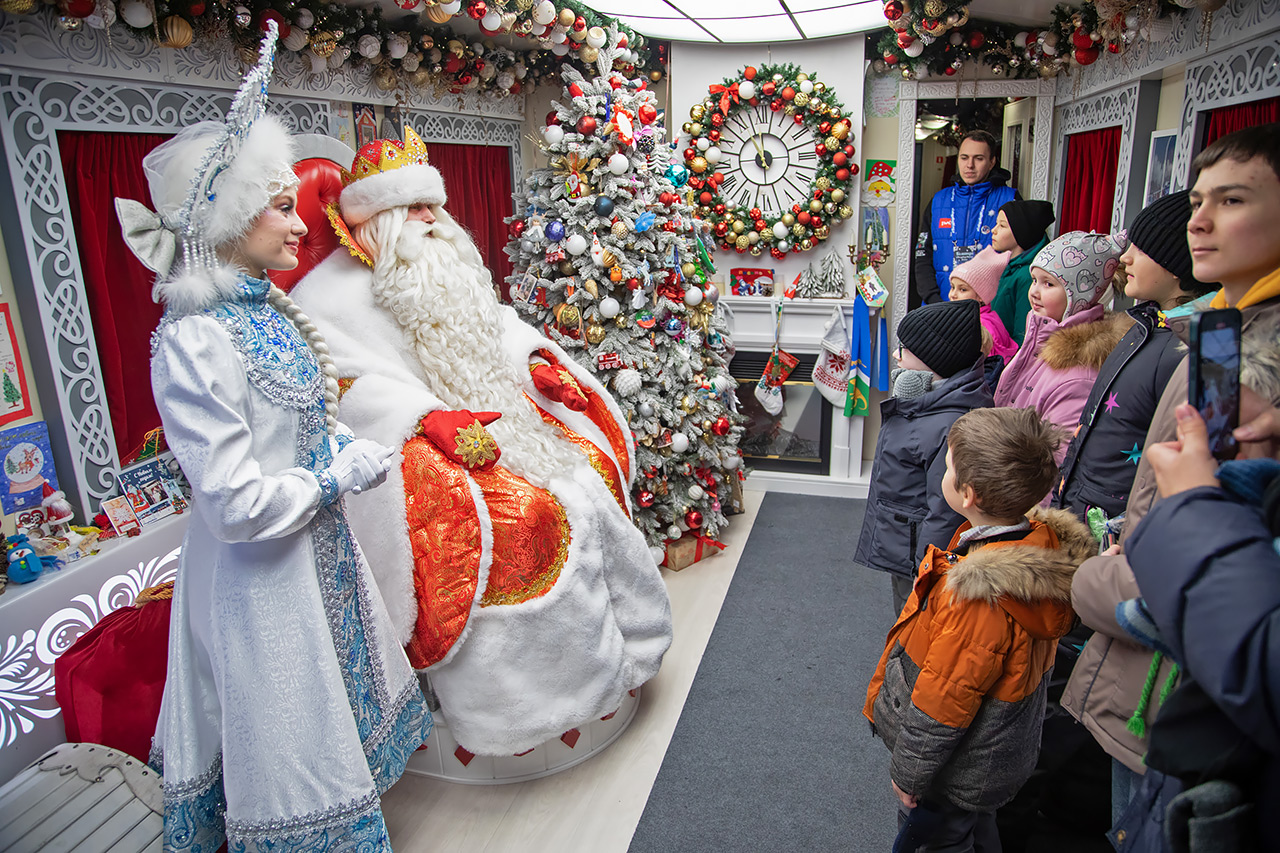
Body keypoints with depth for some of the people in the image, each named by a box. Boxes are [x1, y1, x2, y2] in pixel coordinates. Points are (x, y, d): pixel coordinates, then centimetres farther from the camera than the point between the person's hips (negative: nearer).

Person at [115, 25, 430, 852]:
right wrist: (339, 478, -17)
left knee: (333, 699, 27)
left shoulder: (270, 307, 1)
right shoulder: (192, 340, -26)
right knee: (288, 743, 12)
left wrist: (348, 444, 0)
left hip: (318, 551, 9)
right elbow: (237, 504, -27)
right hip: (259, 578, -9)